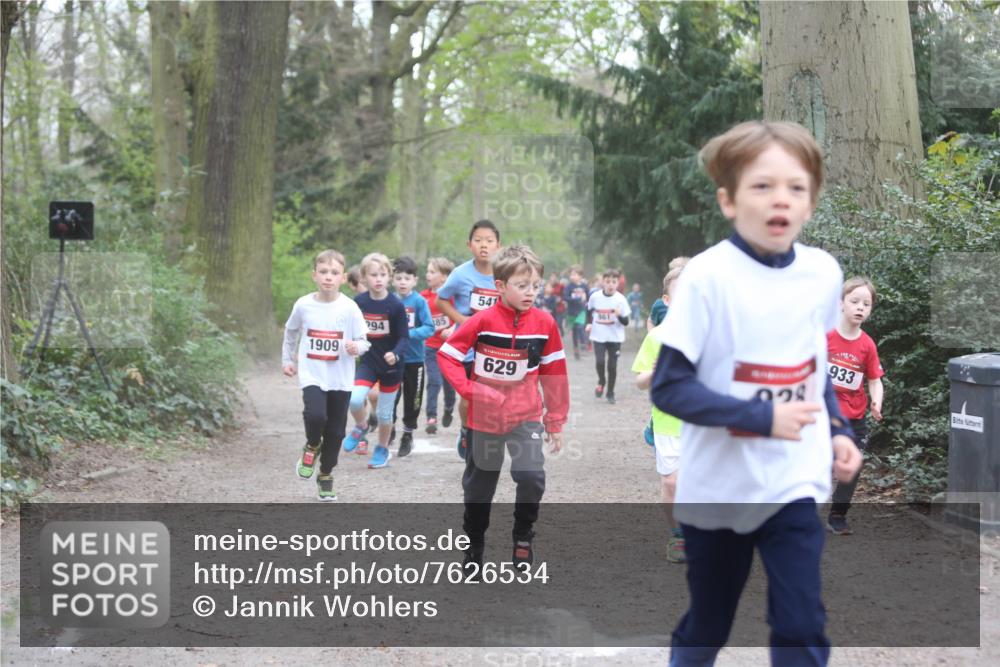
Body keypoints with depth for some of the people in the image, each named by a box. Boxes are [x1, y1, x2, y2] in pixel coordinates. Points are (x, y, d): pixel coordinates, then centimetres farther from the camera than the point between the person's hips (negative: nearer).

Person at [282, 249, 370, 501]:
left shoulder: (349, 308, -7)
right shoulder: (303, 305, -3)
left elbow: (363, 341, -2)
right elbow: (290, 332, 17)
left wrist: (356, 347, -24)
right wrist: (288, 359, 20)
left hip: (341, 379, 1)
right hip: (312, 375, -1)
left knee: (335, 431, 8)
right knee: (316, 415, -26)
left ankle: (325, 477, 29)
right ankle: (312, 447, 7)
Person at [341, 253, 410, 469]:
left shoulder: (395, 305, -14)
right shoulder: (359, 303, -5)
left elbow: (404, 337, -13)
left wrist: (395, 354, -29)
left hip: (391, 365, -1)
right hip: (368, 362, 2)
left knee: (385, 412, 9)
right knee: (354, 399, -20)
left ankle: (382, 450, 31)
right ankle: (361, 427, 12)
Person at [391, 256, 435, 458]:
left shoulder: (419, 301, -10)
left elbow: (429, 328, -13)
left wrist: (409, 334, -24)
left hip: (414, 359, -1)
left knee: (412, 400, 12)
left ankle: (407, 436, 30)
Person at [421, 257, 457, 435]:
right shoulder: (424, 296, 0)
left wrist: (452, 330, -21)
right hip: (431, 347, 1)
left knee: (448, 381, 12)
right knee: (434, 382, -7)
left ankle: (449, 409, 37)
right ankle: (431, 418, -4)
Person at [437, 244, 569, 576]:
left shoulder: (544, 322, -7)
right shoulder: (483, 321, -13)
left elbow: (554, 374, 1)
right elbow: (446, 355, -7)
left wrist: (556, 422, 4)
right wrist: (469, 389, -19)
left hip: (526, 416, 0)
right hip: (484, 417, 0)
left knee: (532, 476, -19)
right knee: (478, 486, 12)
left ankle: (523, 536, 6)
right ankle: (473, 545, 32)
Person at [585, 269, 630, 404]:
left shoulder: (620, 299, -11)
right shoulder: (595, 297, -6)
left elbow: (626, 322, -9)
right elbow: (589, 310, 16)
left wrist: (619, 316, -29)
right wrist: (589, 323, 2)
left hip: (615, 337, -1)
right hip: (598, 336, 1)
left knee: (612, 365, 2)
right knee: (600, 361, -14)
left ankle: (610, 393, 21)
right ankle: (601, 381, 18)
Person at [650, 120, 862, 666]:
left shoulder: (824, 273, -2)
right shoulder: (708, 275, -18)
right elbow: (669, 386, -19)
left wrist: (838, 431, 1)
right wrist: (761, 417, -26)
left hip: (795, 484, 3)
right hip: (718, 488, -3)